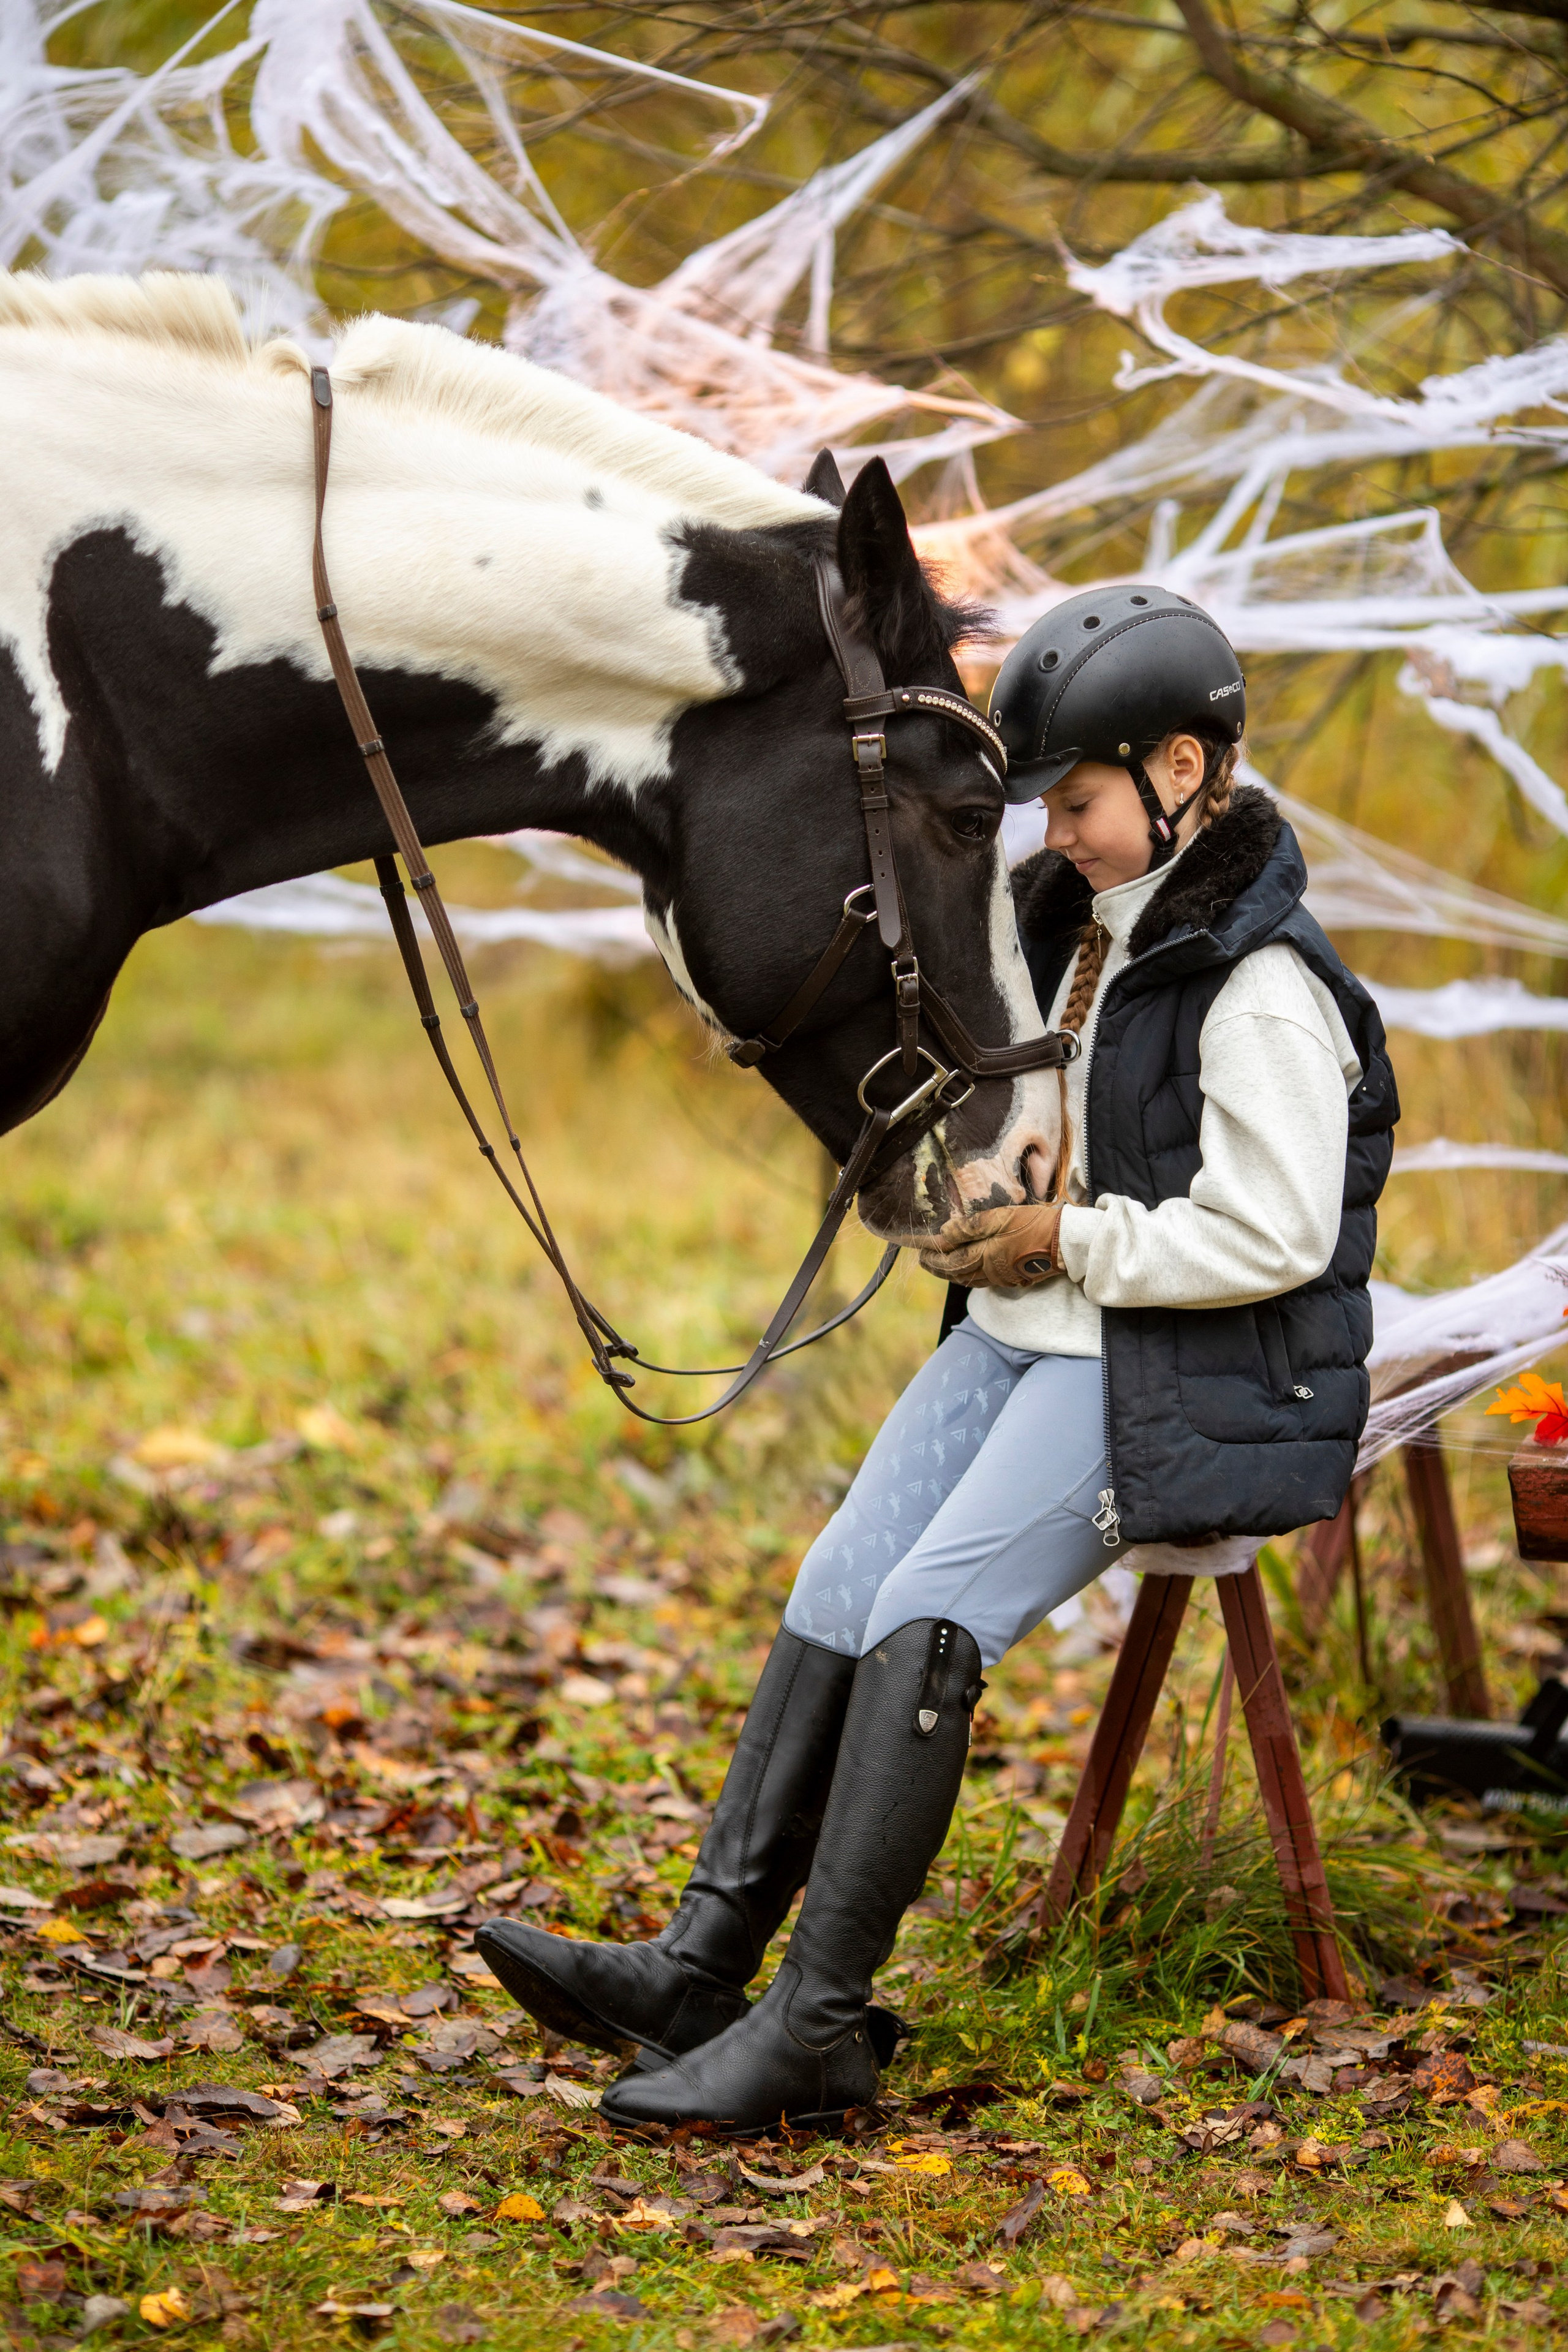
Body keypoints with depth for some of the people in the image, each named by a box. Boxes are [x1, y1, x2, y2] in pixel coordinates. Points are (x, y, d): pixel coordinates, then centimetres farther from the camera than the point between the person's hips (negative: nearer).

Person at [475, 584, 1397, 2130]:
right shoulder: (1083, 921, 12)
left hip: (1170, 1378, -9)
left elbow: (1274, 1238, -21)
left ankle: (820, 2026, -19)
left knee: (927, 1621, -22)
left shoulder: (1262, 986, -16)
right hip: (1025, 1330, 9)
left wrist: (1069, 1244, -16)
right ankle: (699, 1969, -10)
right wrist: (983, 1203, 7)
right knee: (839, 1587, -7)